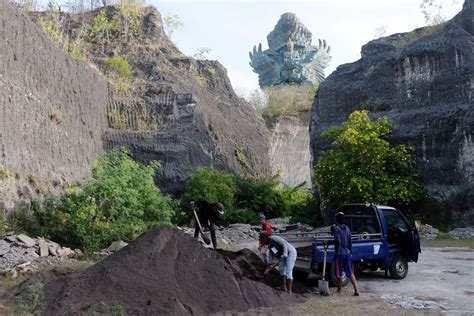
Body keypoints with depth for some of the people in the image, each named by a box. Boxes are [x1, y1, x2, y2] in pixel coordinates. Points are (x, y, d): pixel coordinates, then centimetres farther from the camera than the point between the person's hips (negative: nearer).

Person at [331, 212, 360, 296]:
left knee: (339, 273, 8)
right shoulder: (347, 228, 10)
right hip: (347, 253, 5)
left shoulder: (335, 227, -10)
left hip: (339, 253, -5)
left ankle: (339, 290, 20)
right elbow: (350, 242, 14)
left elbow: (338, 240, -22)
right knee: (350, 272, 7)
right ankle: (356, 290, -2)